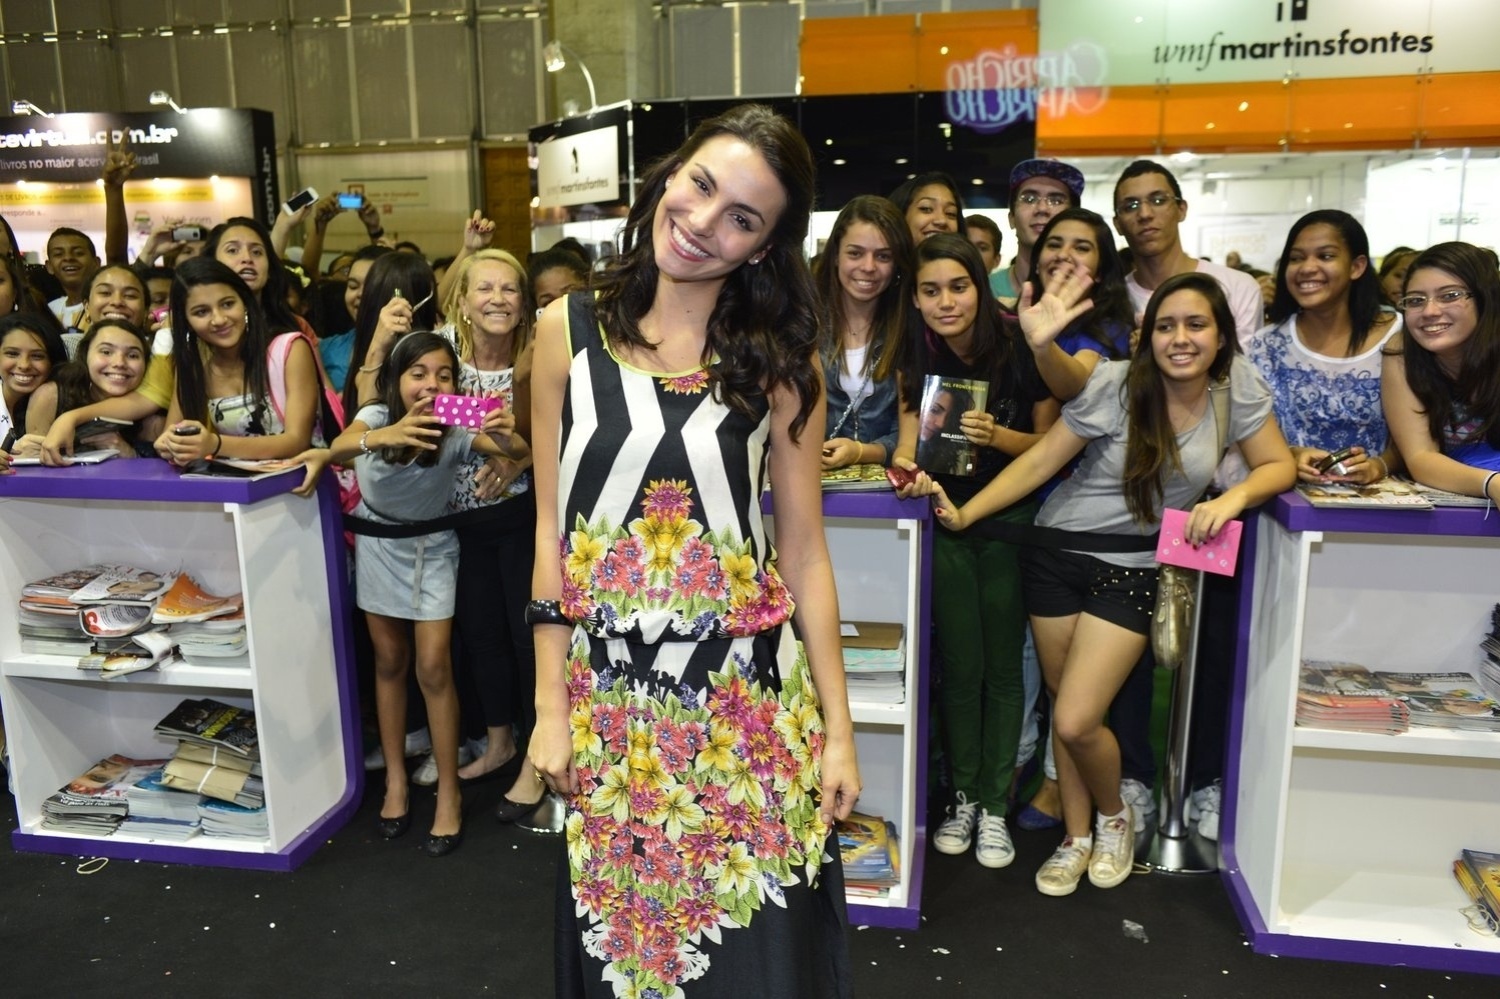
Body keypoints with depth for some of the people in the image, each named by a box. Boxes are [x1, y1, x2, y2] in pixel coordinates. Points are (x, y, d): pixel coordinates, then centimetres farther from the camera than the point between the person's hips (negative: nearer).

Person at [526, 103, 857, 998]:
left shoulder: (781, 360, -2)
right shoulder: (570, 329, -1)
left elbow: (804, 552, -1)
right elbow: (552, 528, 1)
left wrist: (838, 726, -1)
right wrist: (550, 705, 0)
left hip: (746, 689, -1)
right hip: (606, 684, 1)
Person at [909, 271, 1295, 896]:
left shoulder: (1239, 388, -3)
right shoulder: (1117, 385, -10)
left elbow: (1278, 465, 4)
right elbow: (1041, 461, -9)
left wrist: (1234, 497, -18)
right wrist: (962, 514, -18)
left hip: (1136, 569, 0)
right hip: (1058, 555, 1)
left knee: (1076, 721, -10)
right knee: (1064, 708, 9)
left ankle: (1115, 816, 23)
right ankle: (1077, 838, 32)